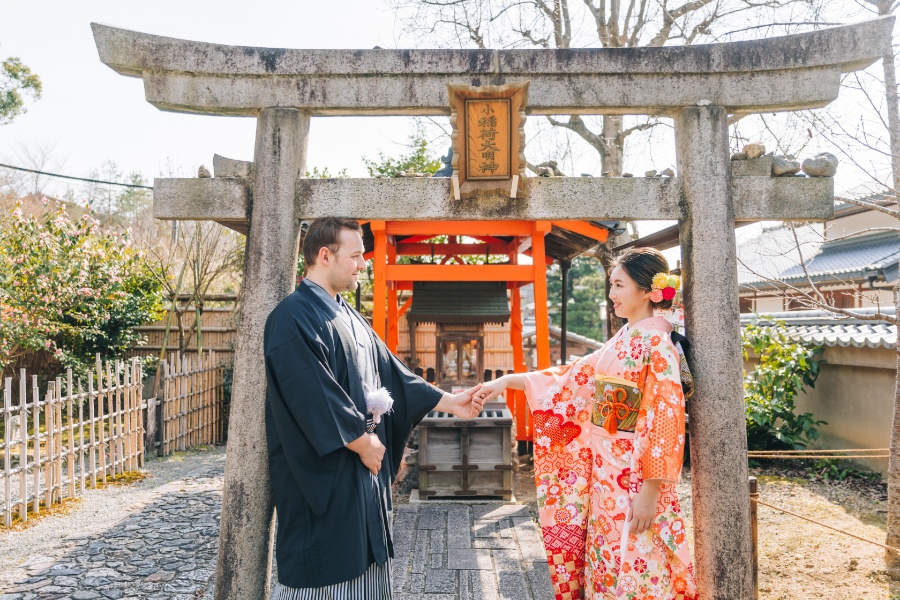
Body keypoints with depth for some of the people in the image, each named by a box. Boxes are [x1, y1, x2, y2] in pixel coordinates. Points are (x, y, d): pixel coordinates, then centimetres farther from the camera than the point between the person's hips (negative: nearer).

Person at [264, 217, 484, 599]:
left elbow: (390, 372, 17)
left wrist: (448, 402, 14)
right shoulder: (294, 317, -16)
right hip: (322, 476, -9)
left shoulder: (349, 318, 14)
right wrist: (362, 442, -14)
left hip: (364, 471, 9)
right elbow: (314, 395, -23)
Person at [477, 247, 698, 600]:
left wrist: (650, 491, -19)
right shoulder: (620, 342, 10)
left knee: (633, 571, 3)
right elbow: (573, 377, 12)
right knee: (606, 564, 15)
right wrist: (508, 381, 6)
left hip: (634, 478, -7)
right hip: (604, 472, 7)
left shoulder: (657, 345, -14)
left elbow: (667, 420, -18)